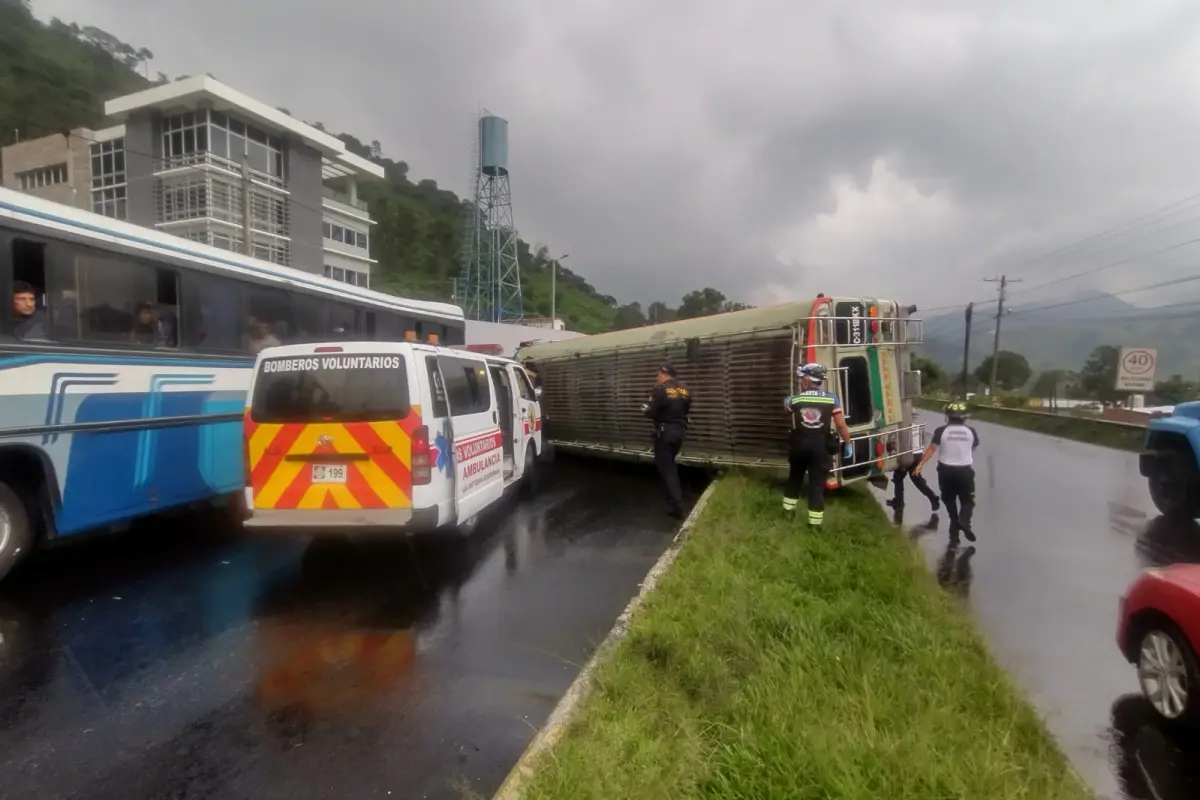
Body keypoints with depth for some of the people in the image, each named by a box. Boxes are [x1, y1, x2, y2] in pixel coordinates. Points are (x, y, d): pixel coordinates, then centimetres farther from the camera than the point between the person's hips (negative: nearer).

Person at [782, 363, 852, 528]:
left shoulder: (795, 399, -3)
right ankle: (814, 522, 7)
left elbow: (787, 404, 22)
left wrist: (788, 401, 45)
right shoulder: (832, 399, -8)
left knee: (794, 478, 22)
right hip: (820, 447, -2)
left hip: (799, 445, 2)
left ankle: (788, 510, 34)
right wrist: (848, 443, 2)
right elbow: (841, 425, -10)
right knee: (817, 484, 4)